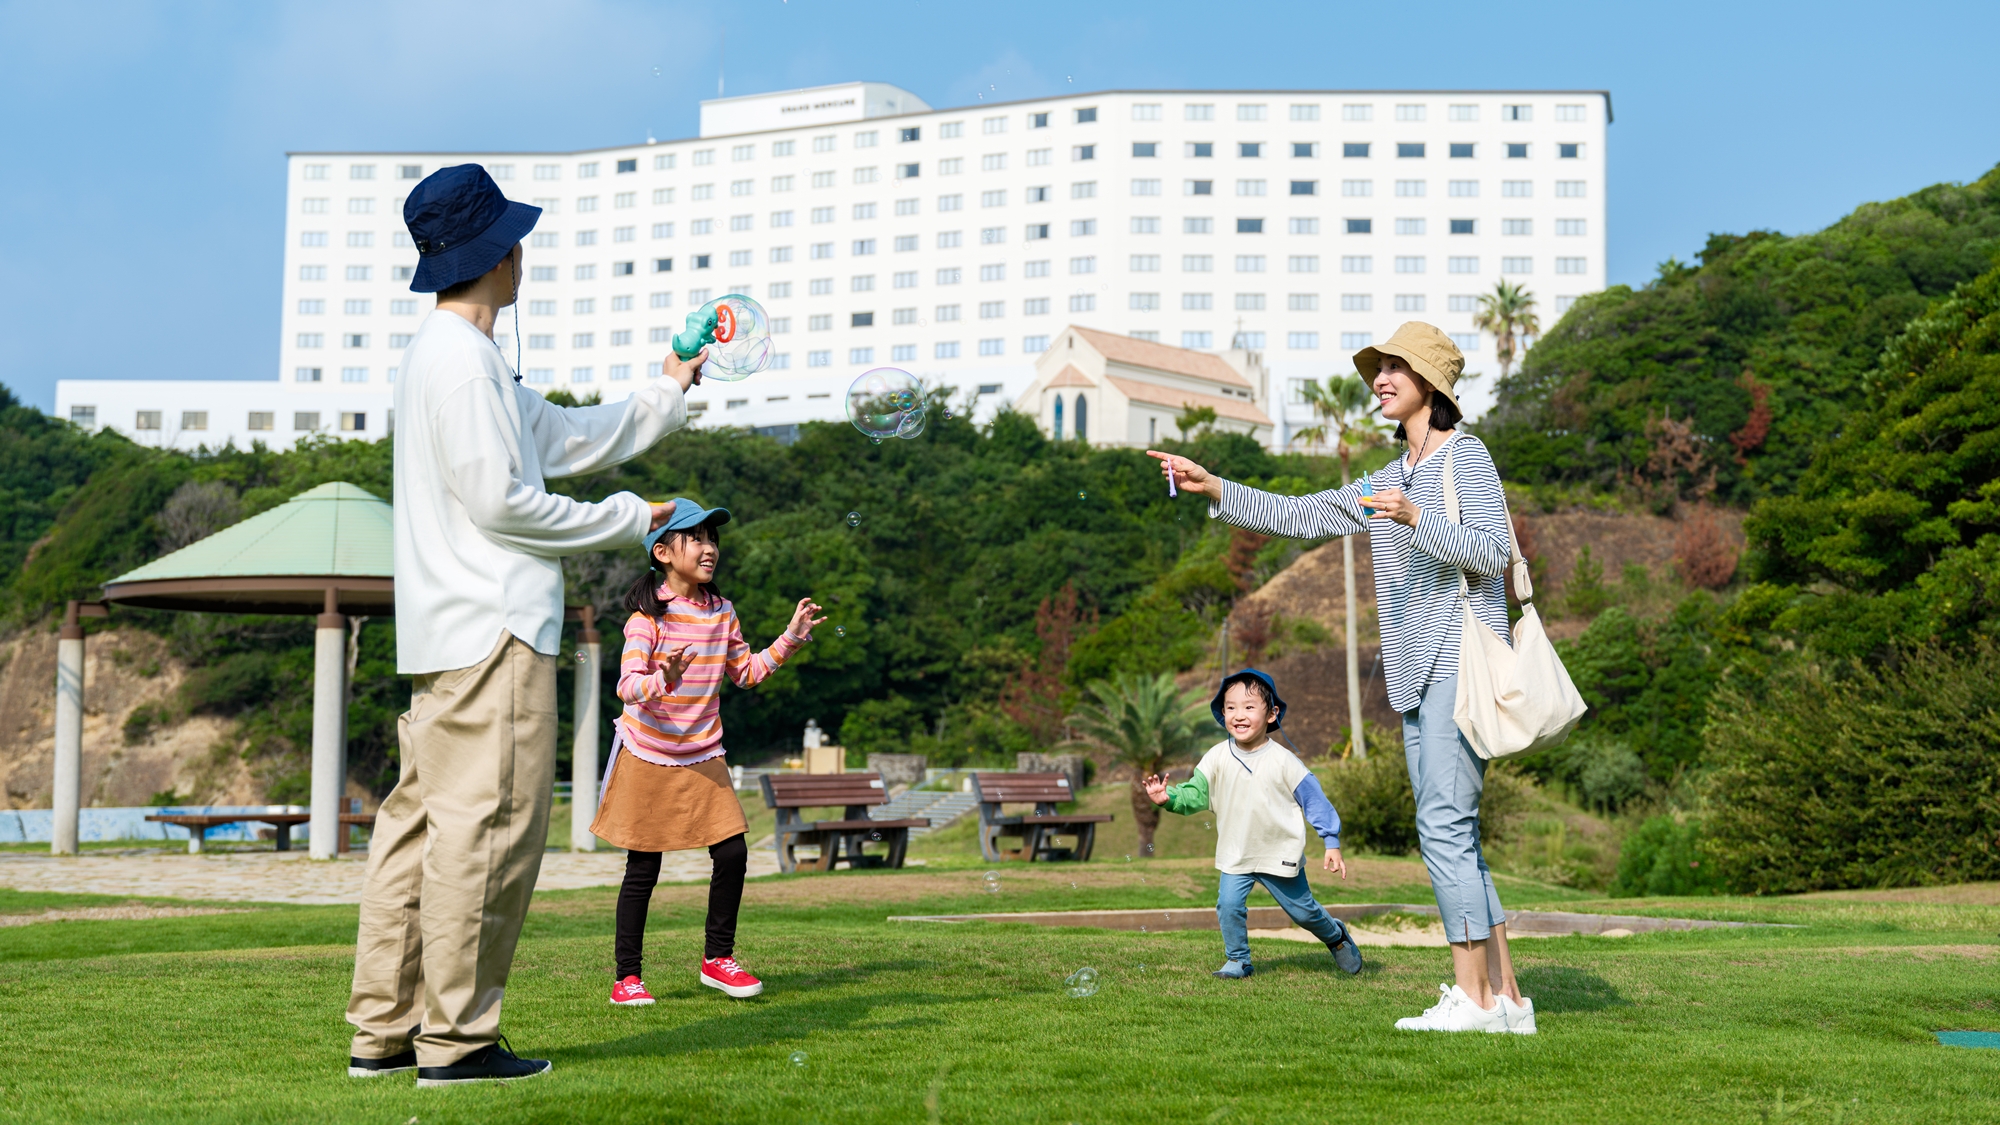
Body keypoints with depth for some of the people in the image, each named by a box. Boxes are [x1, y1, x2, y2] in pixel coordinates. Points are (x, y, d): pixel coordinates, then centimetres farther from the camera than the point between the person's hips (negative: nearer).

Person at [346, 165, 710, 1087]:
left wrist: (665, 396, 29)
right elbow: (499, 501, -16)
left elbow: (563, 440, 24)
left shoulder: (448, 354, 20)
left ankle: (383, 1029, 16)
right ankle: (455, 1037, -4)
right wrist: (628, 521, -7)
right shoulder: (462, 357, -12)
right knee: (487, 823, -7)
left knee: (421, 820, 11)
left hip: (442, 631, 11)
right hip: (491, 629, -11)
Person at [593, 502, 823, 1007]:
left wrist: (790, 639, 7)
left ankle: (717, 958, 14)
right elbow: (628, 685, -24)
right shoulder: (649, 615, -15)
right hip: (647, 757, -5)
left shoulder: (721, 612, 4)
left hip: (702, 757, 5)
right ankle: (626, 977, 11)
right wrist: (663, 680, -44)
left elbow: (746, 671, 17)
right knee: (643, 868, 0)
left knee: (732, 852, -4)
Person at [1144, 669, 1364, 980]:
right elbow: (1196, 794, -2)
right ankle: (1238, 960, 6)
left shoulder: (1283, 761, -14)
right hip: (1236, 856, 2)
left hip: (1280, 853, -2)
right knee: (1229, 905, -15)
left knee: (1303, 910, 10)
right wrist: (1169, 797, -22)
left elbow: (1314, 799, -9)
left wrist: (1332, 843, -11)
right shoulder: (1217, 758, -7)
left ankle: (1336, 936, 40)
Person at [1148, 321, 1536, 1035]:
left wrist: (1416, 519, -25)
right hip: (1416, 671, 9)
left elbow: (1491, 552, -13)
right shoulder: (1389, 480, 21)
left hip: (1461, 661, -9)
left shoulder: (1465, 456, -3)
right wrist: (1215, 489, 11)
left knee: (1445, 826, -13)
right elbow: (1300, 517, 20)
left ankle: (1473, 996, -11)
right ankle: (1505, 997, 9)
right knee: (1451, 836, 6)